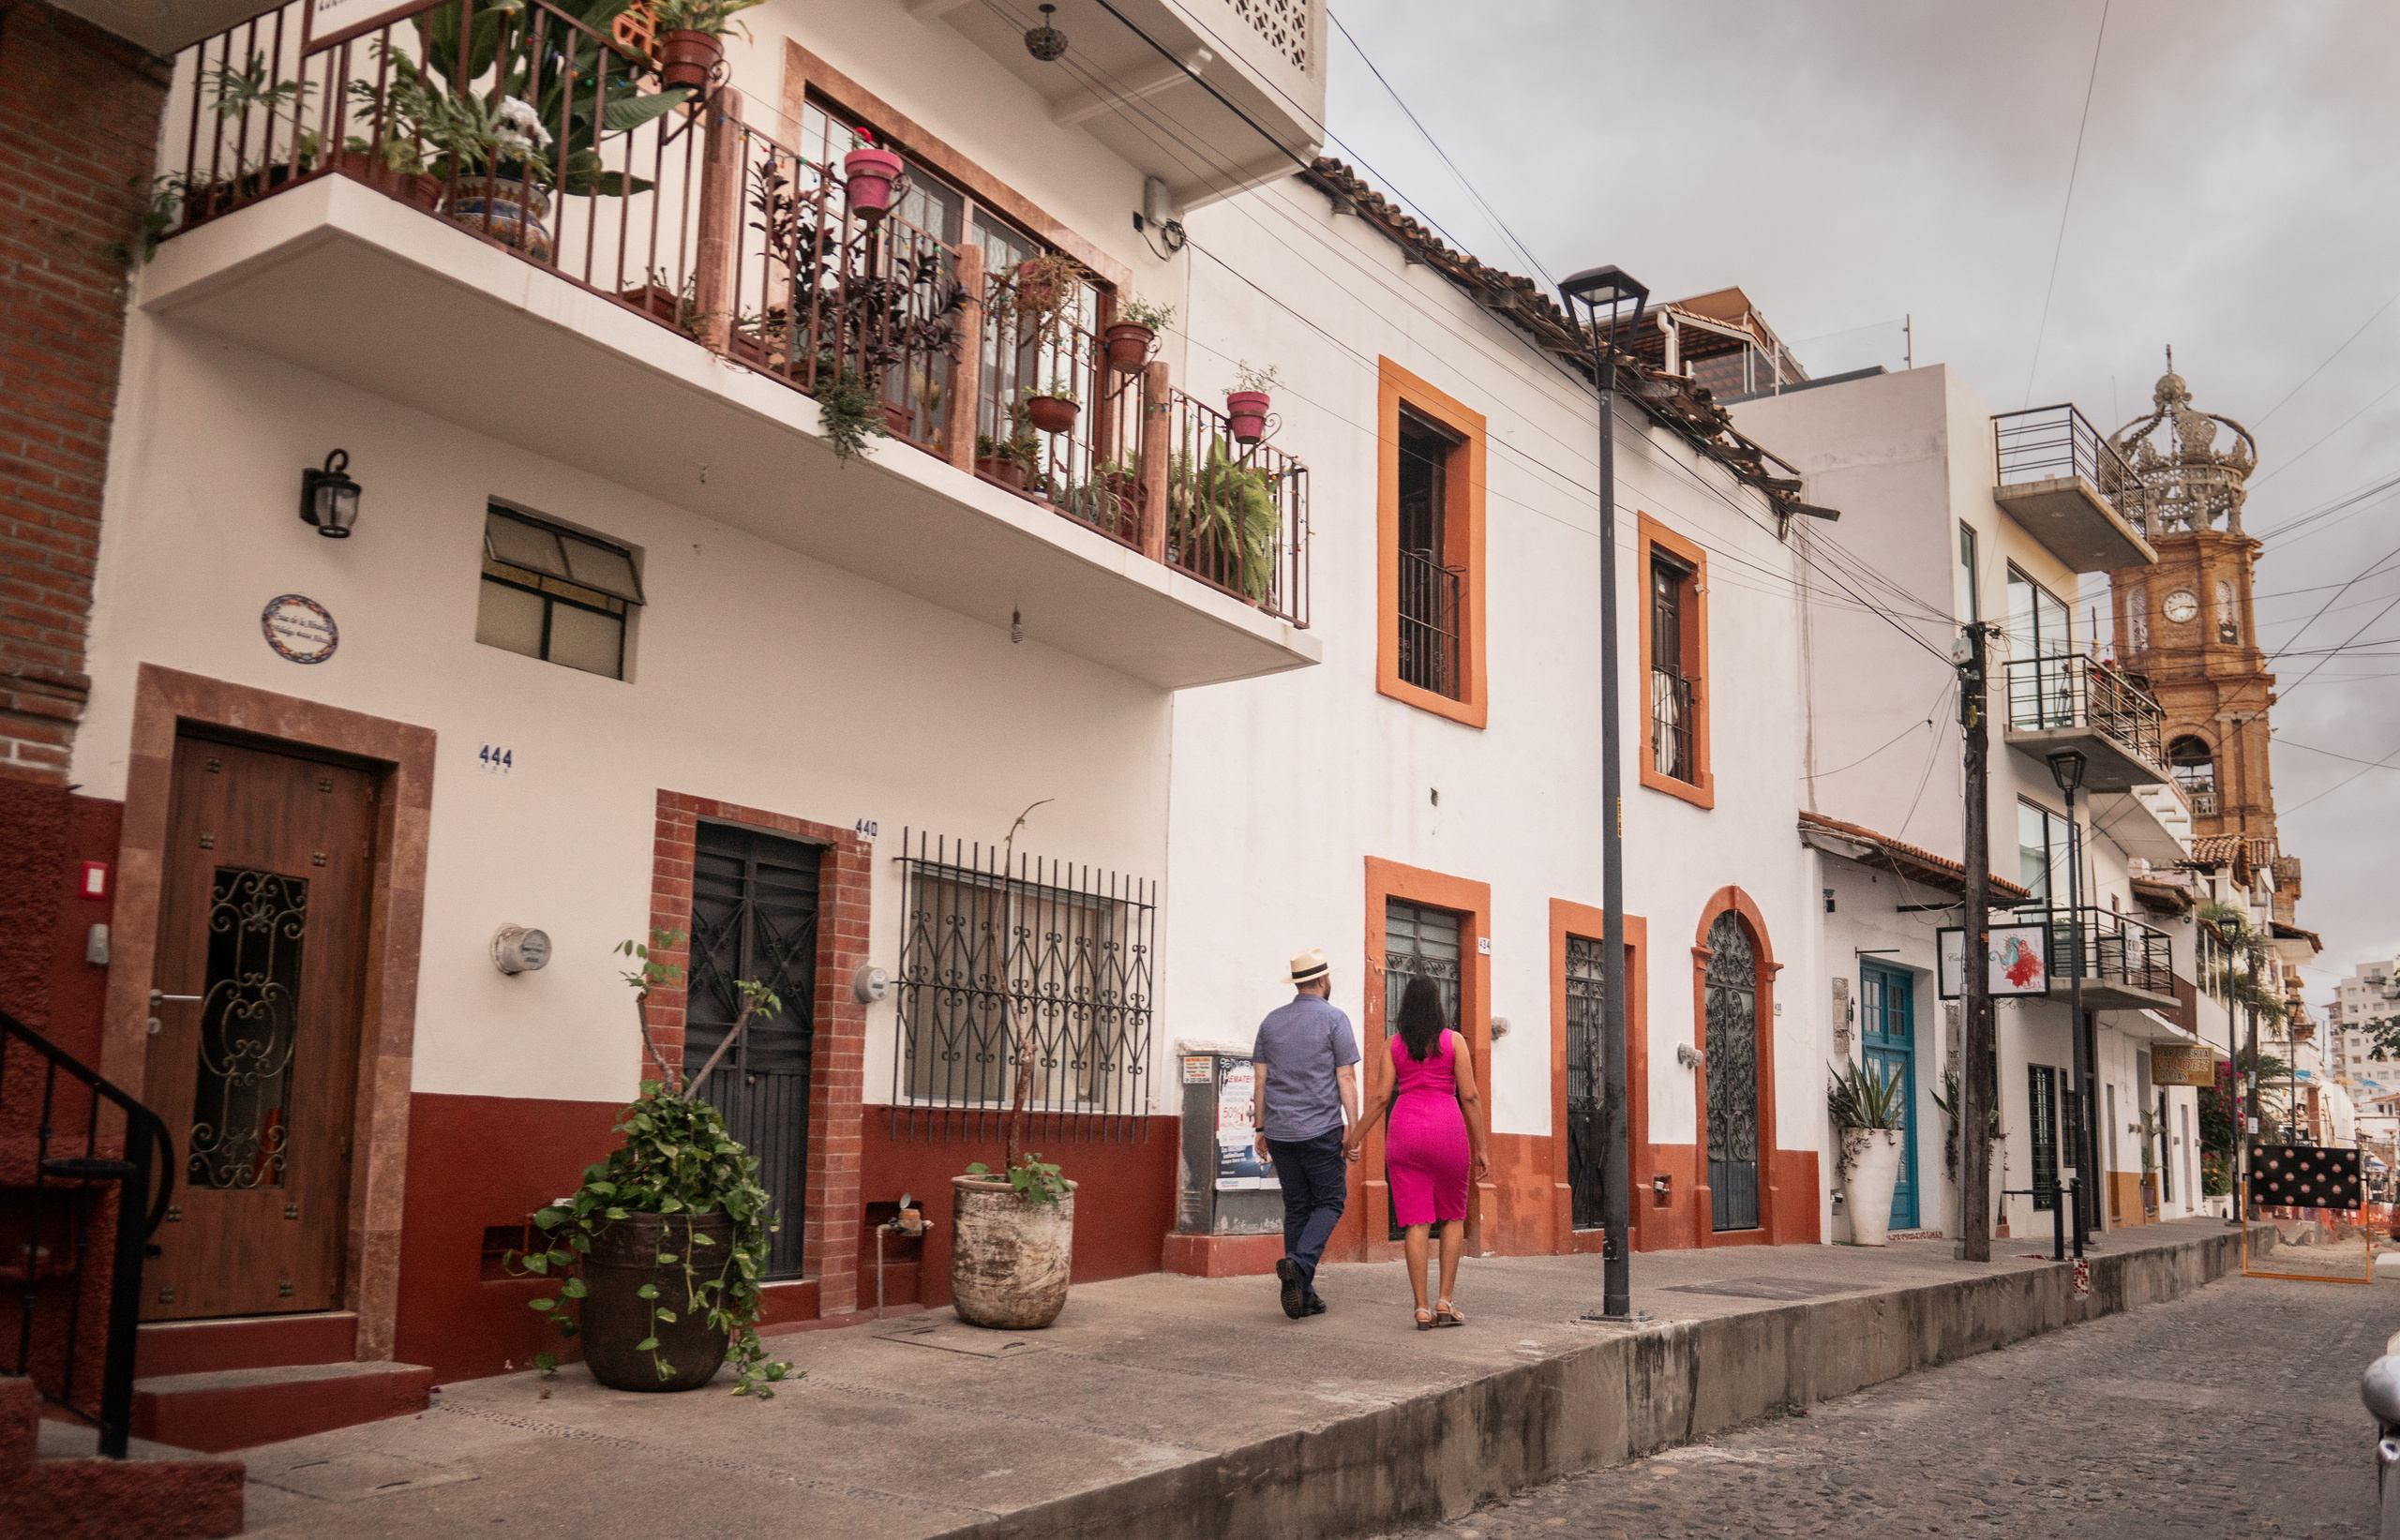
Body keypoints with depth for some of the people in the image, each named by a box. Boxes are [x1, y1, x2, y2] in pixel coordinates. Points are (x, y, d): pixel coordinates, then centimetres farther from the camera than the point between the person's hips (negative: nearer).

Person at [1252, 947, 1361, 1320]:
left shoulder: (1272, 1021, 10)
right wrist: (1353, 1128, -5)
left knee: (1296, 1207, 10)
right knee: (1330, 1202, 6)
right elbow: (1346, 1079, -7)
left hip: (1280, 1131, 5)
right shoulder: (1334, 1019, -4)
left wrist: (1261, 1128, 15)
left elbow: (1260, 1079, 10)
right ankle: (1299, 1263, -17)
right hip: (1321, 1131, -5)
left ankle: (1303, 1294, 9)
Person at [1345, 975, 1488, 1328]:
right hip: (1447, 1128, -1)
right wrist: (1480, 1149, 2)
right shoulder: (1454, 1041, 1)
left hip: (1405, 1129, 1)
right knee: (1453, 1217, 13)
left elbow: (1381, 1097, 2)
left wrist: (1354, 1137, 10)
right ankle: (1445, 1301, 5)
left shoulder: (1394, 1044, 5)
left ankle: (1422, 1308, -1)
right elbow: (1470, 1096, -3)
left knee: (1416, 1222, 2)